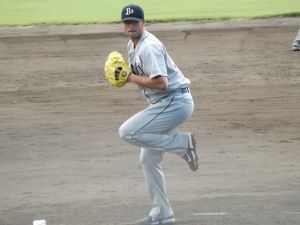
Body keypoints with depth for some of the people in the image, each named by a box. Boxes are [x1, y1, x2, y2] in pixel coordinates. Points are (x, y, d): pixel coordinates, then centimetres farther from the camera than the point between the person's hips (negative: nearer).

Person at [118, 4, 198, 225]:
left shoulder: (149, 47, -18)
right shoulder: (133, 46, 13)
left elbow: (161, 83, -27)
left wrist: (132, 78, -16)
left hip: (174, 102, -10)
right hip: (166, 104, 10)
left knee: (128, 132, -18)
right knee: (149, 158, 13)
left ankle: (183, 143, -12)